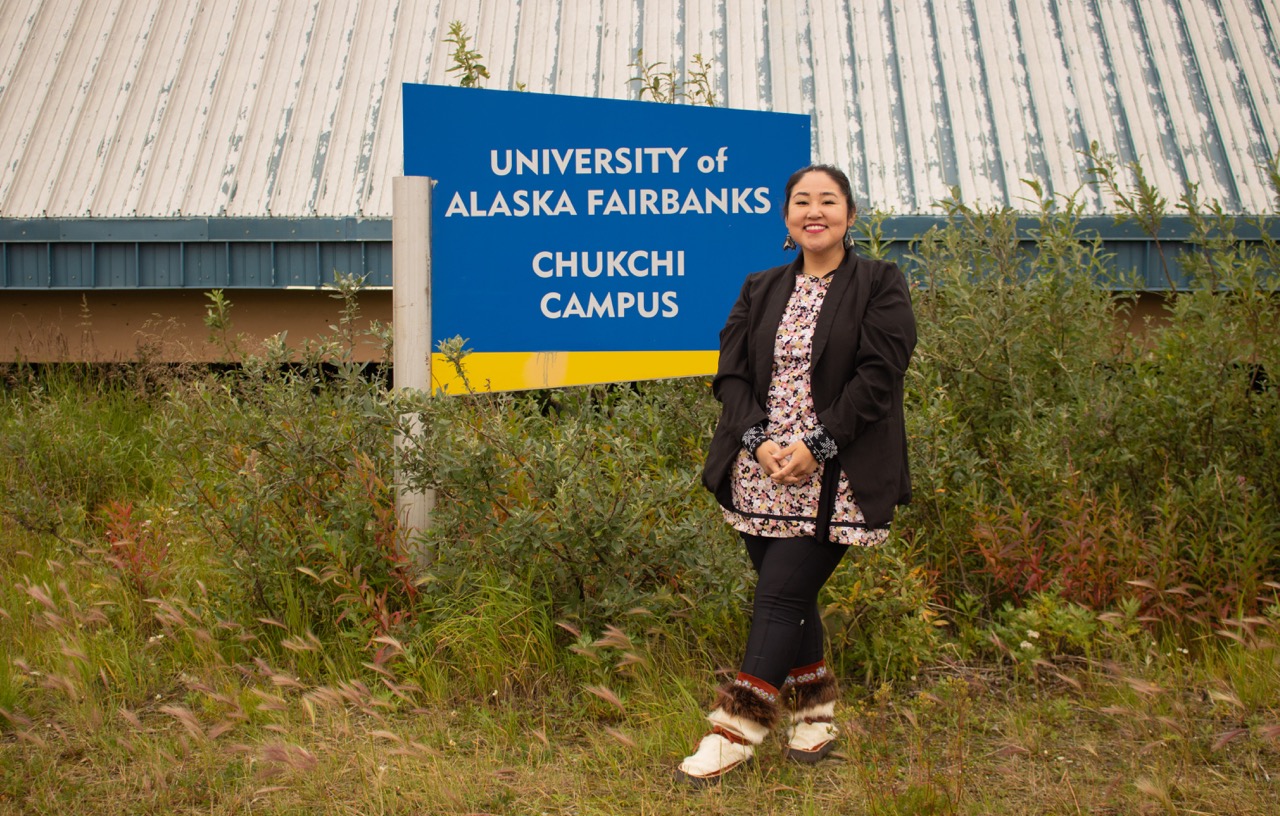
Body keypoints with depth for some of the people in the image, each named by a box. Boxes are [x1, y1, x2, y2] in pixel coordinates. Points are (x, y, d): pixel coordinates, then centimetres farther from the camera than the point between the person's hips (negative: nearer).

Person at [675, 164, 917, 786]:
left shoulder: (880, 286, 0)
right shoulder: (760, 291, 14)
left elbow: (878, 375, -9)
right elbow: (731, 372, 7)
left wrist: (816, 445, -16)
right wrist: (758, 440, -10)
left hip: (830, 478, -5)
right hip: (759, 474, 5)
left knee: (780, 597, -7)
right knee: (791, 596, 10)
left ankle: (736, 731, 0)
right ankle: (814, 714, 26)